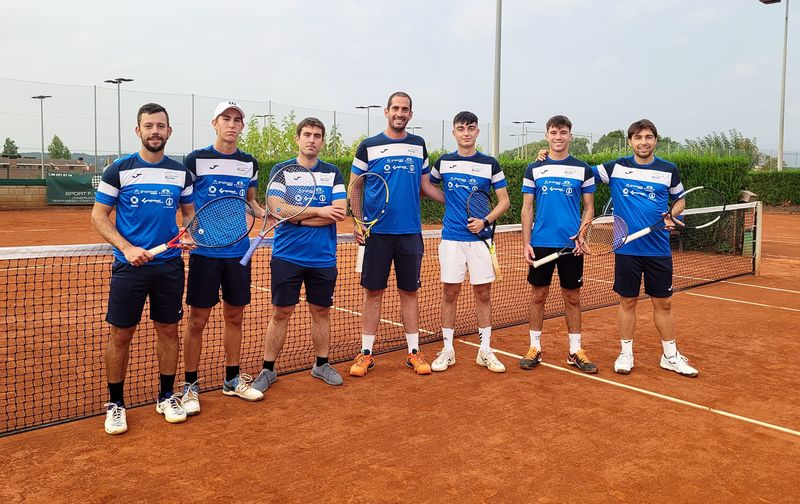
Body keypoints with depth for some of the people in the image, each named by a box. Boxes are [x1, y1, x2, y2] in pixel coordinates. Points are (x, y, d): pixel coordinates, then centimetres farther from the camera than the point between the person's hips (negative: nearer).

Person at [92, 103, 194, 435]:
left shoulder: (181, 172, 7)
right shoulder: (119, 170, -2)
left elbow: (190, 212, 17)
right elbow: (99, 216, -1)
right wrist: (127, 247, -15)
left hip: (170, 265, 3)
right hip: (130, 266, -2)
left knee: (169, 331, 9)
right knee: (121, 335, 3)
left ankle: (166, 396, 24)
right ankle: (115, 403, 18)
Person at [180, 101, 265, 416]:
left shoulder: (249, 163, 9)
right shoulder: (195, 160, -3)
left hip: (238, 252, 4)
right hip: (205, 251, -4)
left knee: (234, 317, 12)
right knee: (197, 320, 1)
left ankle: (232, 379, 26)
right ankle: (190, 385, 14)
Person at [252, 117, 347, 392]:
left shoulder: (333, 173, 6)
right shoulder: (280, 170, 2)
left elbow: (340, 212, -8)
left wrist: (298, 218, -11)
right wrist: (319, 211, -12)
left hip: (323, 257, 2)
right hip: (287, 255, -2)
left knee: (321, 311, 11)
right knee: (281, 313, 3)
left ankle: (321, 364, 27)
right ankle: (268, 369, 15)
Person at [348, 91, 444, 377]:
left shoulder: (419, 145, 11)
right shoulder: (369, 146, 2)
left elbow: (425, 187, 17)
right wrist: (357, 222, -6)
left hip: (410, 232, 2)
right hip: (377, 232, -2)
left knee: (409, 292, 8)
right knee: (373, 292, 3)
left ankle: (414, 352, 16)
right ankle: (366, 353, 12)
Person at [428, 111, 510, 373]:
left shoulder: (490, 164, 3)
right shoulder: (443, 162, 6)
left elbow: (504, 201, 4)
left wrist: (485, 221, -10)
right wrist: (450, 201, 7)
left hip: (480, 237, 0)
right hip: (451, 238, 1)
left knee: (483, 294, 4)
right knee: (449, 293, 4)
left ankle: (485, 350, 16)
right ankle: (447, 350, 14)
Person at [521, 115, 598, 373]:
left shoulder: (583, 169, 5)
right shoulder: (534, 169, 5)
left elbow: (588, 207, 7)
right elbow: (527, 208, 5)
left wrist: (582, 234, -10)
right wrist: (526, 243, -3)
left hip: (571, 245, 0)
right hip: (541, 243, 0)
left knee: (572, 298, 7)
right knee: (538, 296, 6)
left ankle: (575, 351, 17)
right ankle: (535, 348, 17)